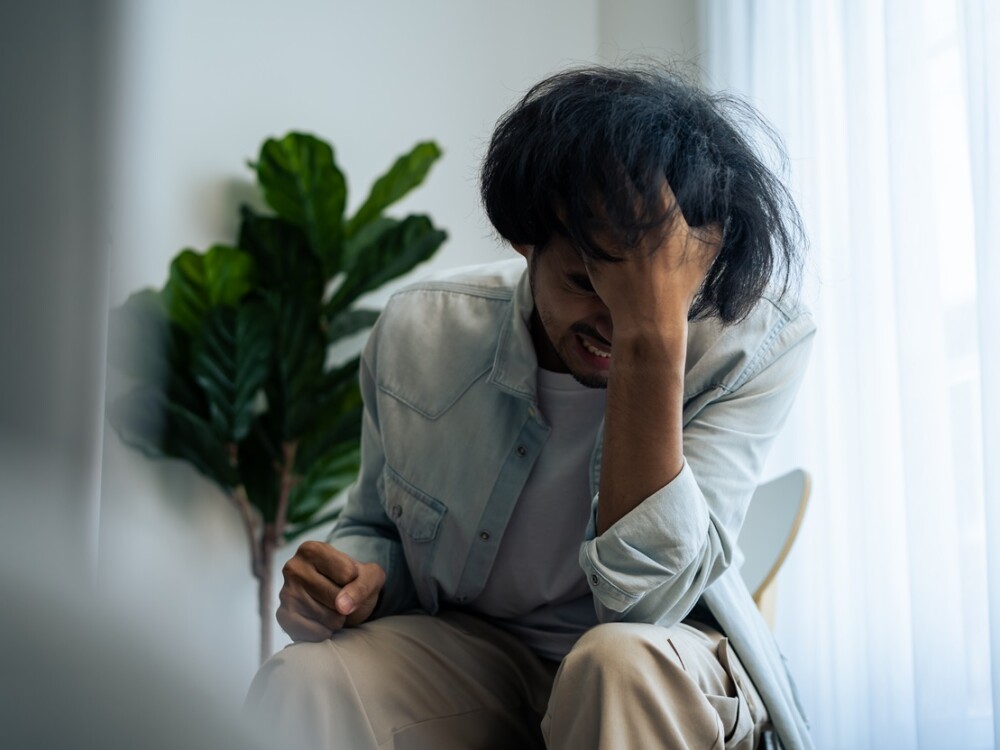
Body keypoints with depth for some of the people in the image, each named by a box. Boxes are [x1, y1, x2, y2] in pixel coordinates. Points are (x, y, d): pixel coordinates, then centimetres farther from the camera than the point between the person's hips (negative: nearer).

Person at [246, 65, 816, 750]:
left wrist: (654, 333, -37)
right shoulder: (420, 332, -9)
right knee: (298, 687, -29)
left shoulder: (758, 342, -18)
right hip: (470, 652, 1)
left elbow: (647, 598, -29)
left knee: (625, 658, -35)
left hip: (675, 675, 0)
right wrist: (357, 581, -15)